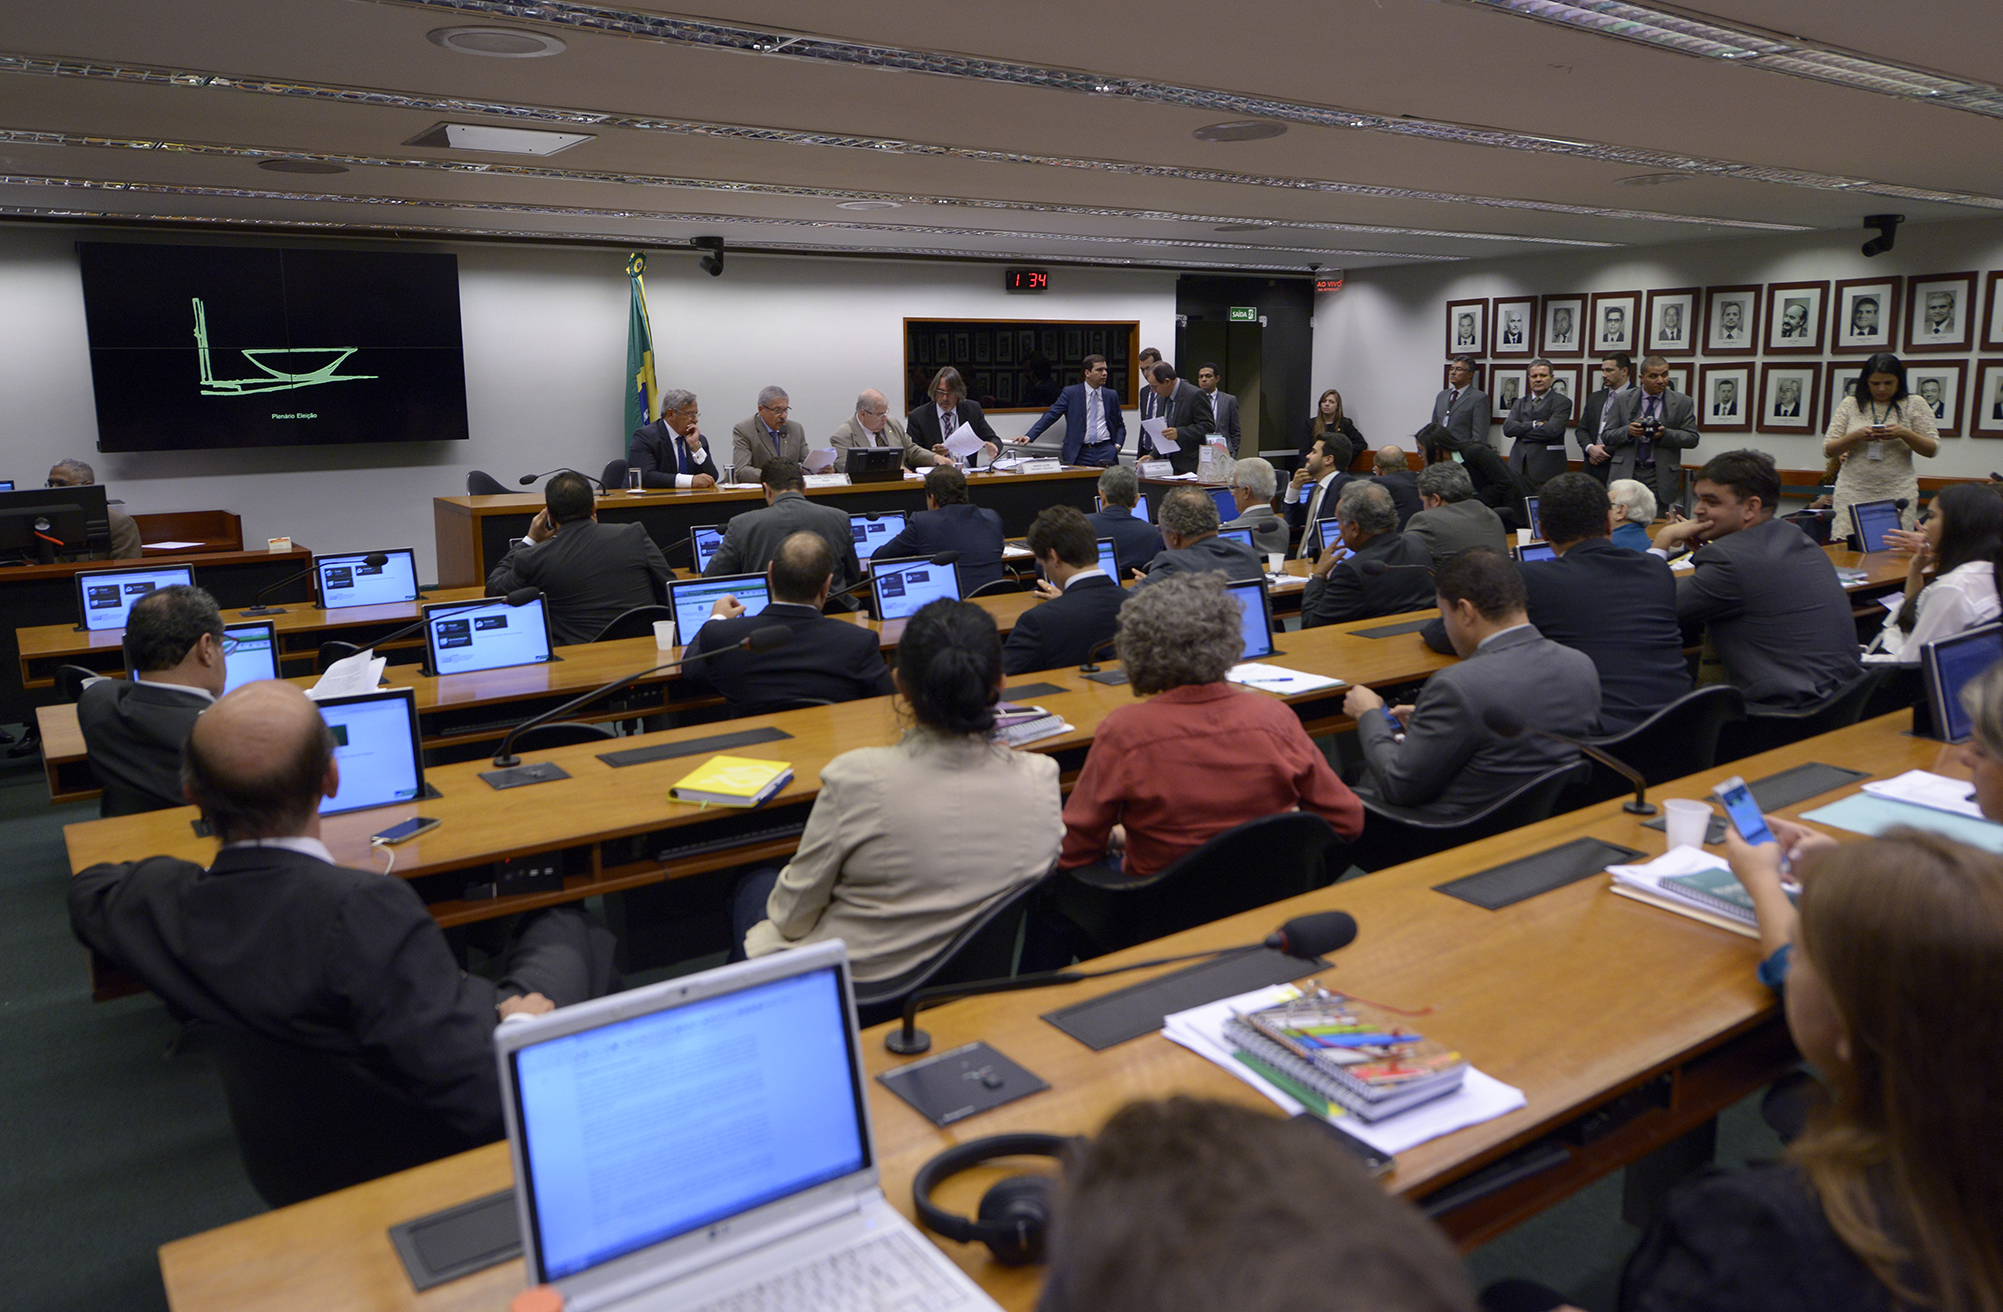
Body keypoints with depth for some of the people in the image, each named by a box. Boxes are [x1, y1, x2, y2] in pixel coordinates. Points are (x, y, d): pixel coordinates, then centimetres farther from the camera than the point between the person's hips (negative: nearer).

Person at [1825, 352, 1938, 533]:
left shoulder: (1914, 405, 7)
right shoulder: (1850, 404, 8)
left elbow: (1932, 449, 4)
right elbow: (1828, 449, 5)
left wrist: (1904, 433, -13)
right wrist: (1855, 436, -12)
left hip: (1898, 496, 0)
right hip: (1853, 494, 1)